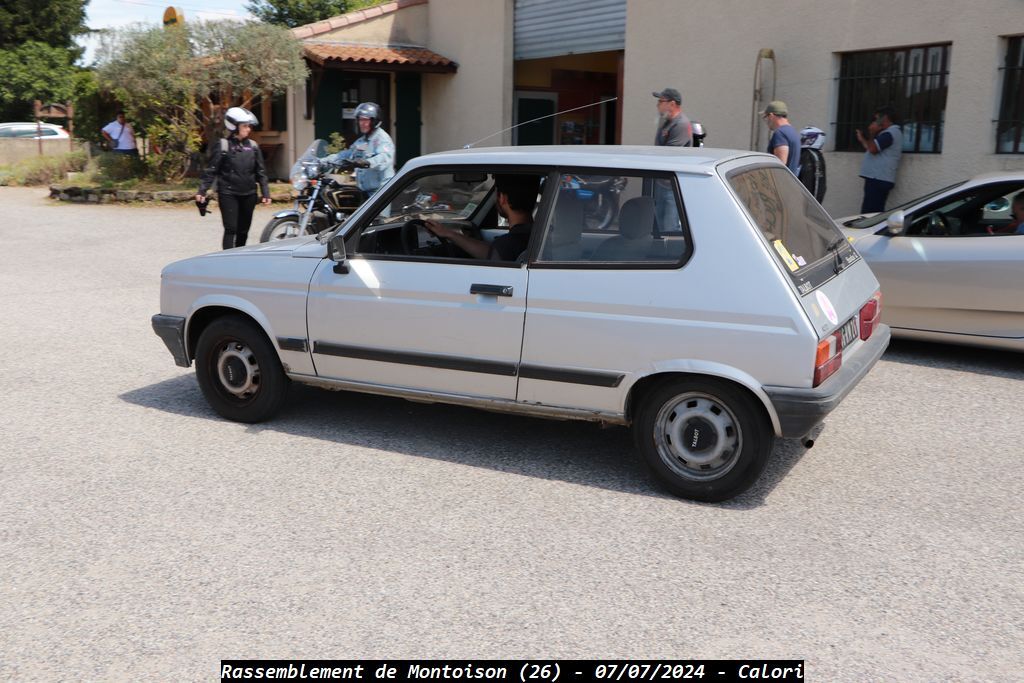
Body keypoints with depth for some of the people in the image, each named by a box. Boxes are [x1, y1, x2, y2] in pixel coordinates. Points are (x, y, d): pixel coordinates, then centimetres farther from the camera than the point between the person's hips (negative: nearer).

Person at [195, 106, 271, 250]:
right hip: (228, 194, -4)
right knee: (231, 229, -9)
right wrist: (202, 191, -12)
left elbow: (260, 172, 13)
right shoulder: (222, 146, -4)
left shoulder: (253, 146, 9)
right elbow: (211, 171, -4)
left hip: (248, 195, 4)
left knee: (243, 231, 10)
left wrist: (265, 192, 7)